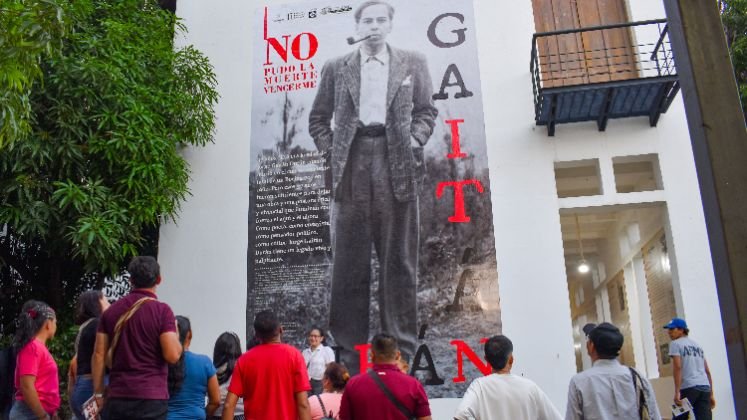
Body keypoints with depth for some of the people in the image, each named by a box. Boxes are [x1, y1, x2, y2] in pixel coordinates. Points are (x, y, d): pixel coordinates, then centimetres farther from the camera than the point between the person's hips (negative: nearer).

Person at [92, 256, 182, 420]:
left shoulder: (111, 310, 7)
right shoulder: (162, 310, -8)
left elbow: (99, 355, 7)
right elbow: (172, 355, -14)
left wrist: (98, 393, 14)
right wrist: (176, 335, 6)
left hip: (117, 397, 5)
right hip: (151, 398, -4)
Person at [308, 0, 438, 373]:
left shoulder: (413, 63, 13)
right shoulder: (336, 67, 13)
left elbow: (427, 111, 15)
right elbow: (318, 117, 16)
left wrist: (414, 140, -2)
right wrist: (331, 151, 2)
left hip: (396, 165, 0)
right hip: (352, 165, 1)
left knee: (398, 259, 2)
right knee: (349, 260, 2)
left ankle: (401, 350, 10)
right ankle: (347, 352, 10)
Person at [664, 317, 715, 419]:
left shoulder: (675, 343, 1)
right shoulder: (697, 345, 22)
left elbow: (677, 367, -11)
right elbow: (707, 371, 20)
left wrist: (677, 392, -15)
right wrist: (711, 394, 20)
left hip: (688, 387, -6)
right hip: (705, 387, 6)